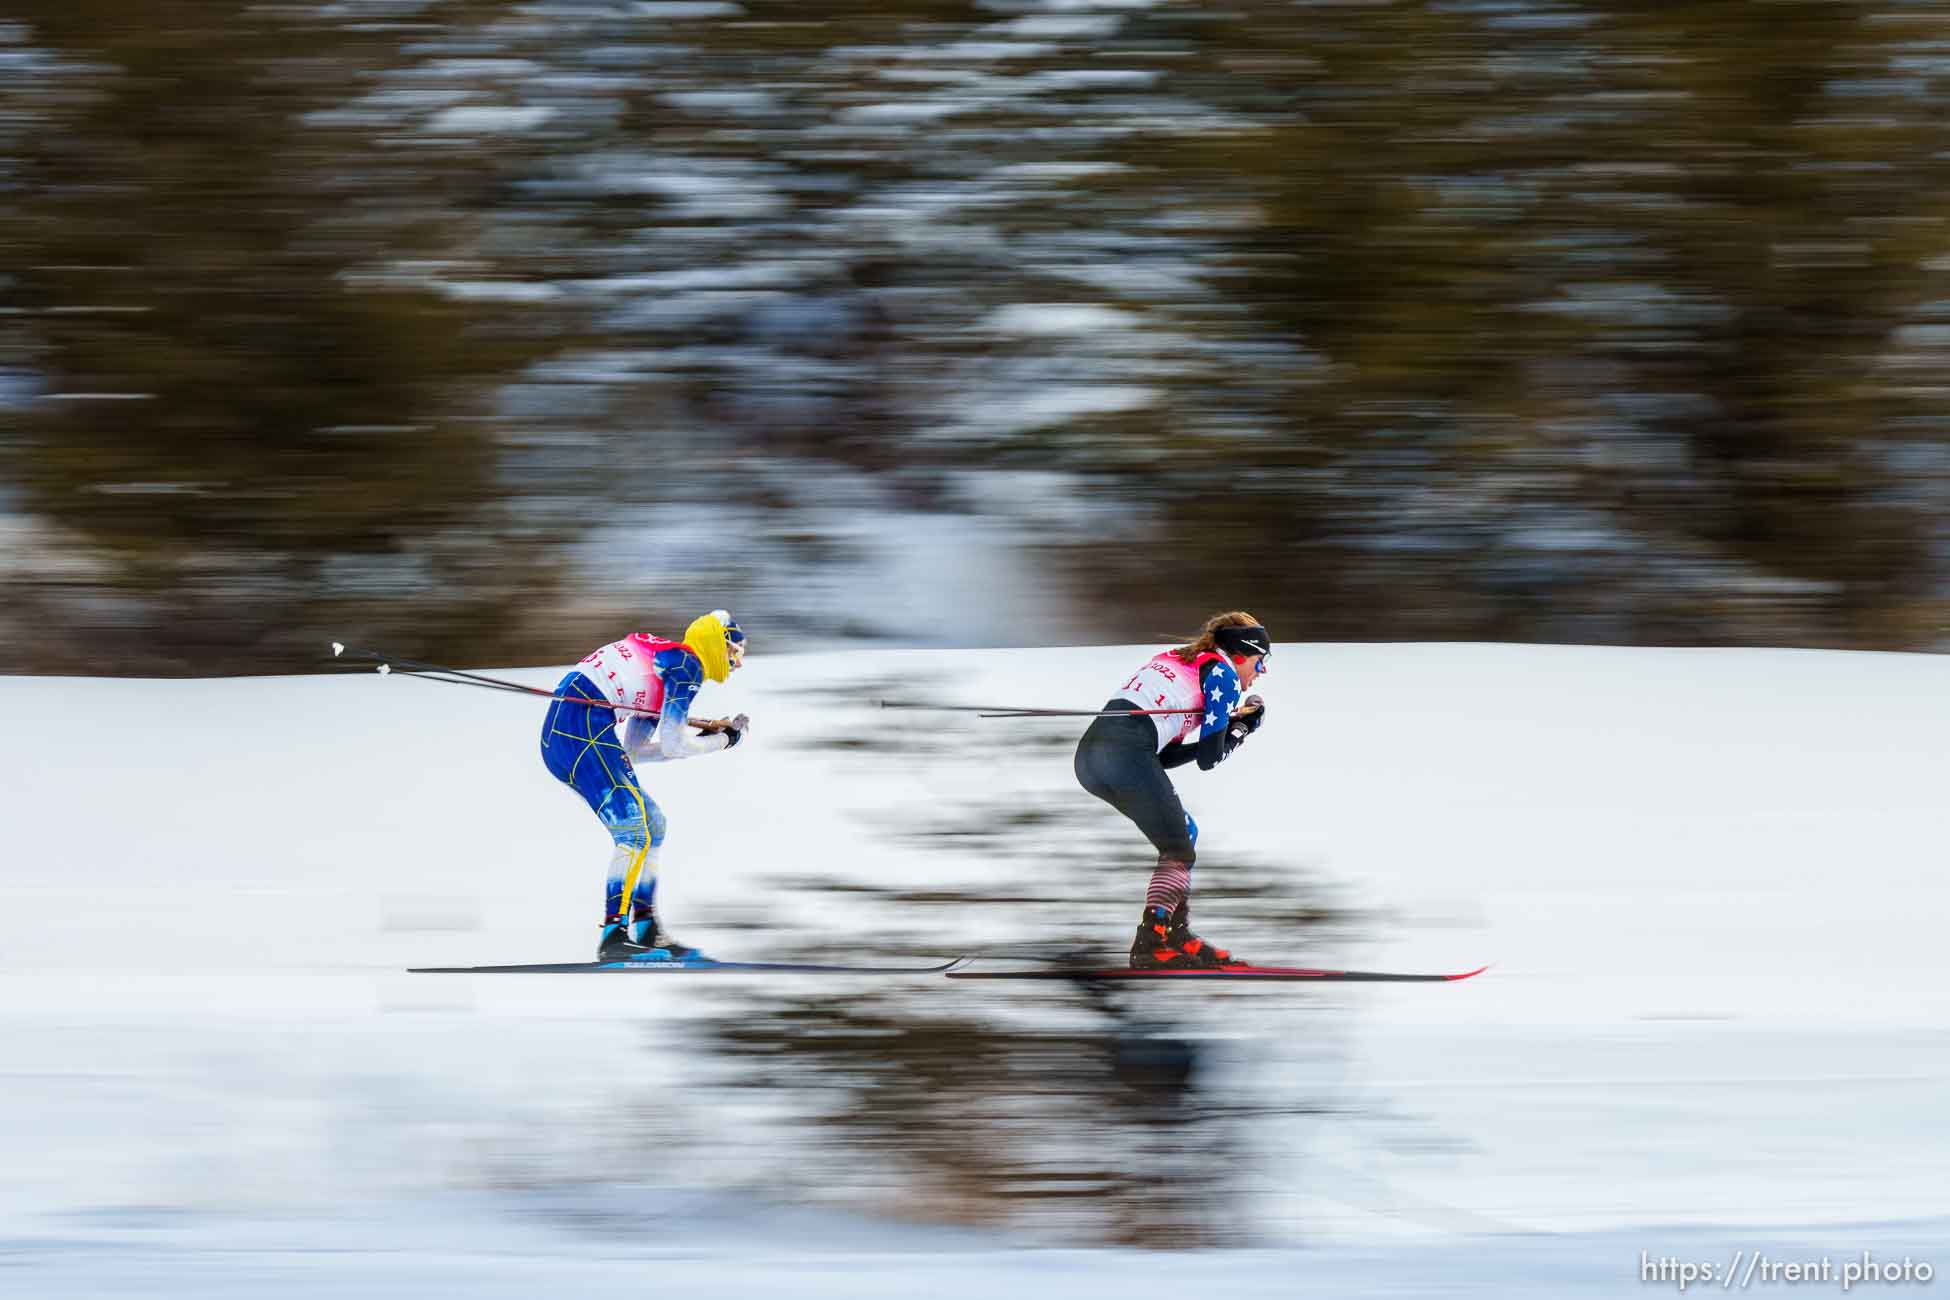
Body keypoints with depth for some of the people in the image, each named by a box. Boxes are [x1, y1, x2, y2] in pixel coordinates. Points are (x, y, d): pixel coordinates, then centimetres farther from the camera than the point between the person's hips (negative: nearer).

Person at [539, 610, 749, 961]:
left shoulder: (663, 663, 27)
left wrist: (702, 737, 24)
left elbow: (633, 750, 26)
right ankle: (614, 936, -25)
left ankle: (646, 932, 15)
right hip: (583, 726, -10)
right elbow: (671, 746, -7)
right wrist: (724, 740, 9)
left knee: (651, 822, 17)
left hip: (557, 737, 10)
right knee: (636, 830, -16)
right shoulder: (688, 664, -2)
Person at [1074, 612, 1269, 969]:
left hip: (1090, 751, 8)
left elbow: (1163, 757, 28)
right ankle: (1151, 940, -14)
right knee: (1177, 850, 3)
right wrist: (1240, 729, 20)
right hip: (1126, 752, -8)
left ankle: (1176, 936, 16)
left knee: (1185, 832, 21)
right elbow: (1209, 759, 3)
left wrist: (1223, 727, 25)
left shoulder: (1178, 660, 31)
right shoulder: (1223, 674, 6)